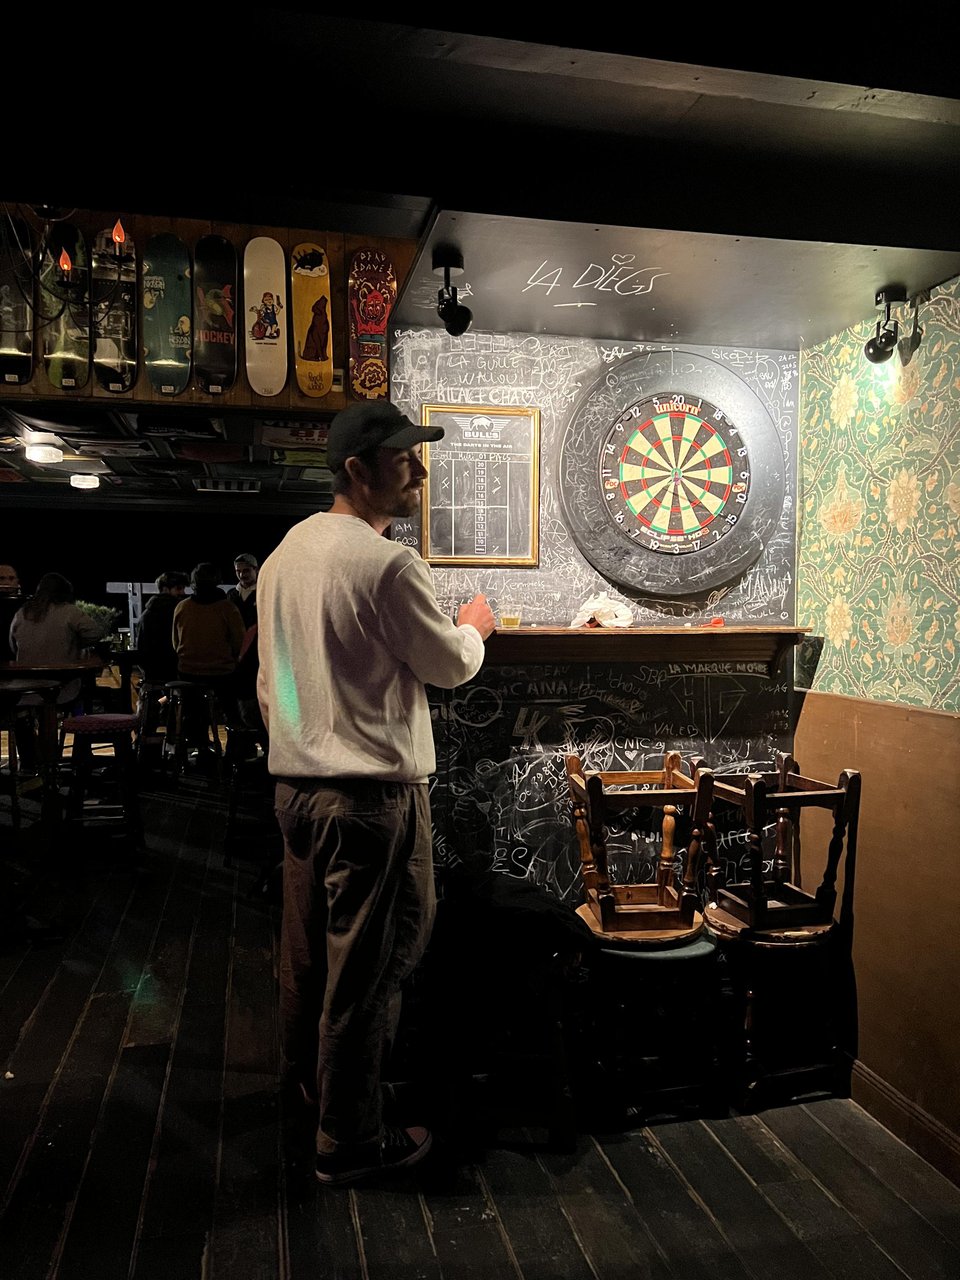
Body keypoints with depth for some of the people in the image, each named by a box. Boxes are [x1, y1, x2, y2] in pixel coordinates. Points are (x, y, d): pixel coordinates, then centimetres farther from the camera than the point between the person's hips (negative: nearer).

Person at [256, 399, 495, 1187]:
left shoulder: (286, 553, 9)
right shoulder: (389, 564, -18)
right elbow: (449, 667, -8)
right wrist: (474, 626, 12)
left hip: (295, 784, 9)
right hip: (372, 793, -9)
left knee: (309, 945, 22)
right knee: (367, 966, 4)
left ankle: (309, 1074, 43)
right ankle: (350, 1142, 18)